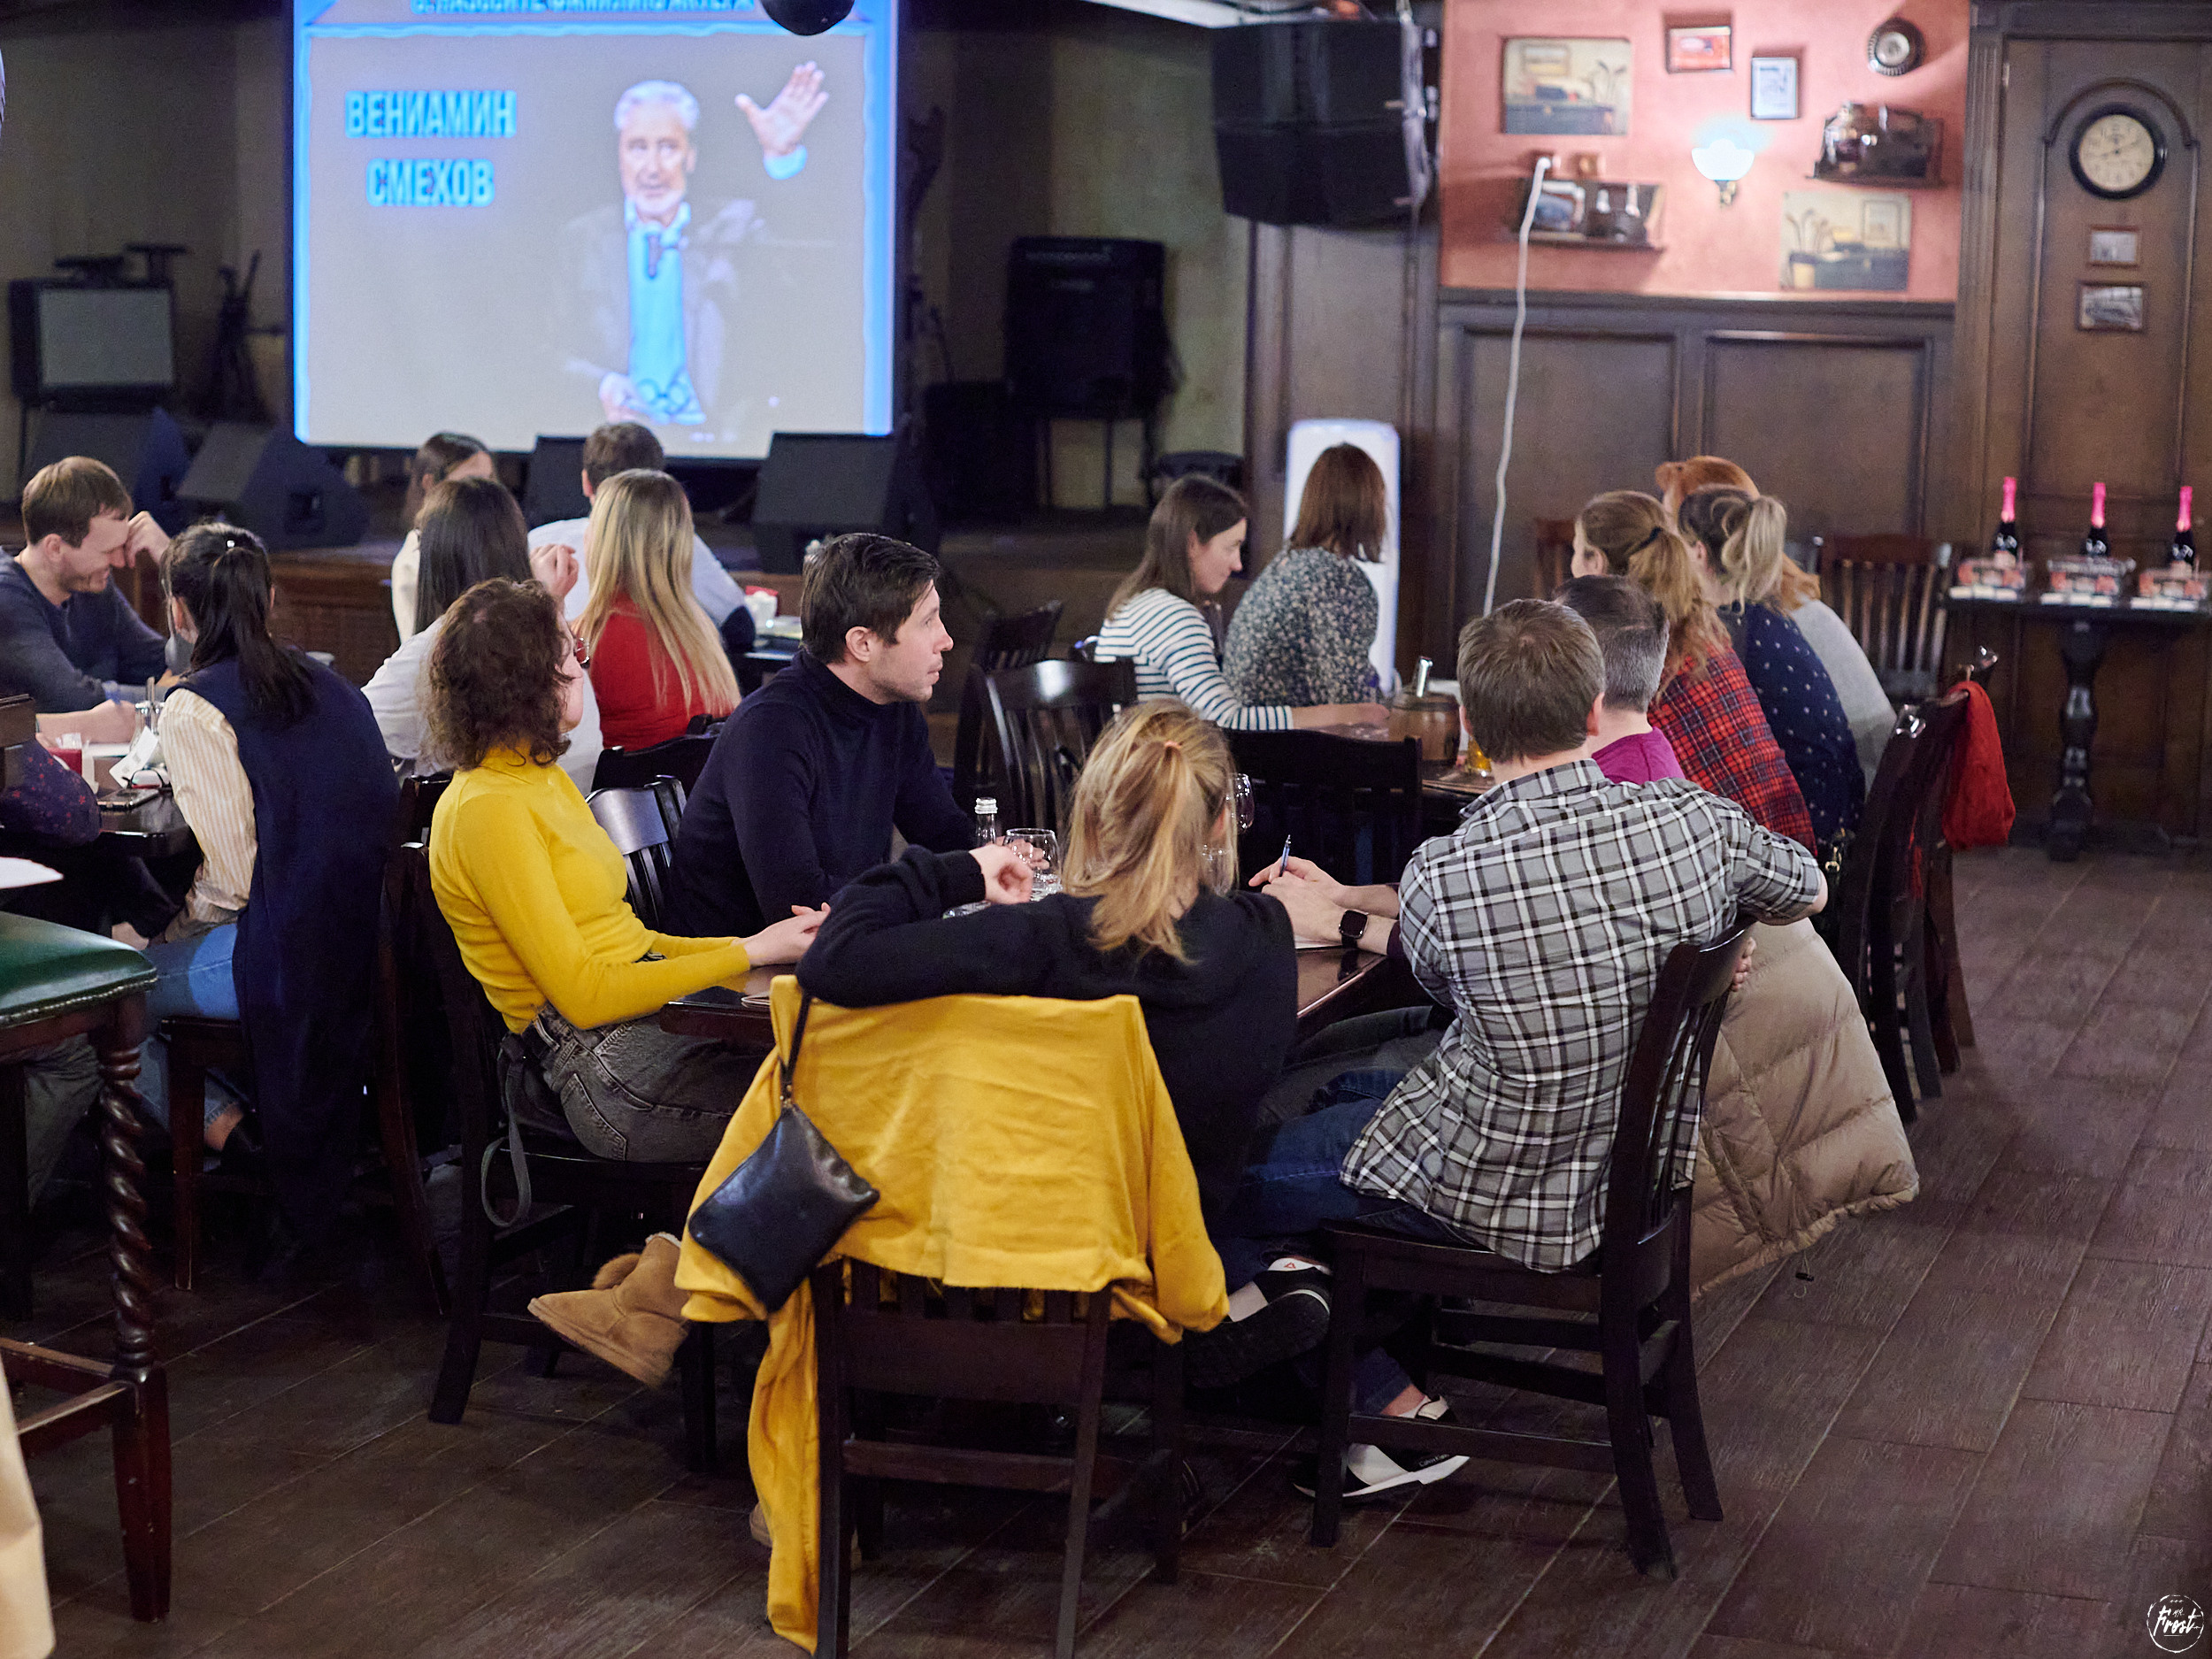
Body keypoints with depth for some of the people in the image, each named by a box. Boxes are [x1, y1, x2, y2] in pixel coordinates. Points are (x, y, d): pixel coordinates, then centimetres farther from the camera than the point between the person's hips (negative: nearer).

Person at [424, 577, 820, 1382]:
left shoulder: (545, 779, 19)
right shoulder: (485, 810, -12)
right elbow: (583, 992, -16)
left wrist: (767, 944, 5)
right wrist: (749, 952, -10)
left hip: (651, 1023, 9)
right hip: (601, 1069, -9)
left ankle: (665, 1272, -9)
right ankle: (665, 1283, -5)